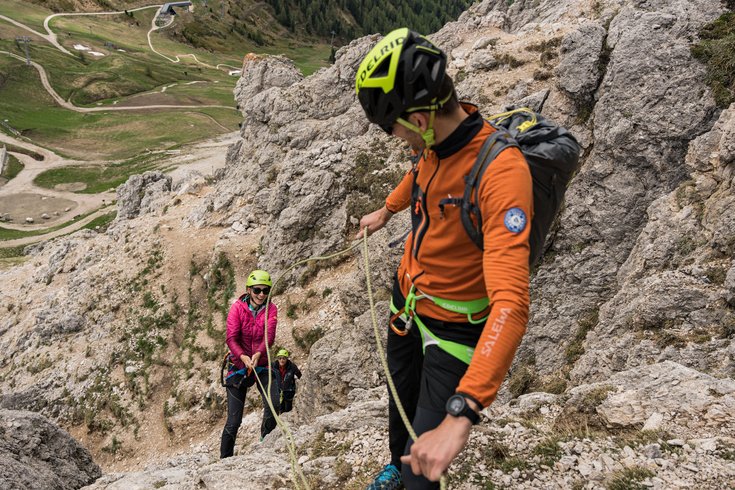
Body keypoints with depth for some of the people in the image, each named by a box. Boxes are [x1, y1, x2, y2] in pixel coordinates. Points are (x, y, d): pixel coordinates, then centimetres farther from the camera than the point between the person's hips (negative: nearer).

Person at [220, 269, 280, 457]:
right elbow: (231, 338, -18)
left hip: (262, 365, 1)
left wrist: (258, 354, -37)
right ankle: (225, 458, 16)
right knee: (234, 420, -2)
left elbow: (269, 336, -18)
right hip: (239, 365, -1)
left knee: (273, 405, -21)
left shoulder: (271, 309, -4)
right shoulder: (237, 307, -8)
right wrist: (243, 357, -36)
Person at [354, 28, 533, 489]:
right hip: (406, 300, 7)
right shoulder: (436, 140, -12)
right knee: (400, 403, 28)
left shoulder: (501, 172, -35)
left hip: (454, 327, -7)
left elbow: (511, 303, -44)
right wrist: (385, 211, 35)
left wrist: (460, 417, -52)